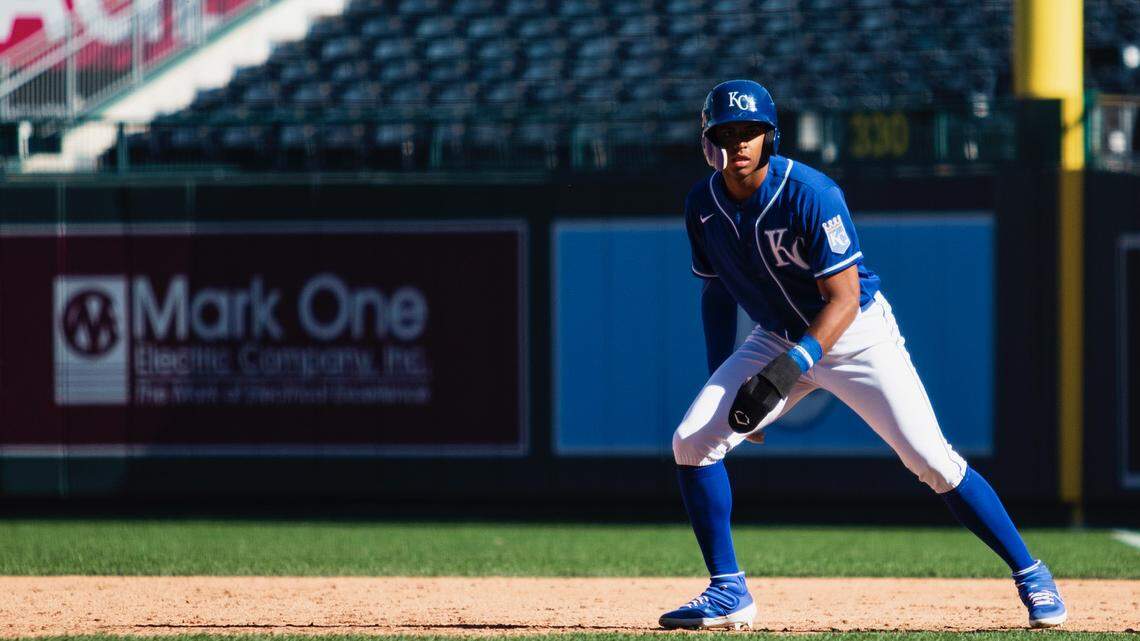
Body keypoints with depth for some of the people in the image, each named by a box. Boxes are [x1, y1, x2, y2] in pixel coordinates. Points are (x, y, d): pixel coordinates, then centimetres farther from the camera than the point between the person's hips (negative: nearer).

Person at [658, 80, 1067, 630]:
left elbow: (845, 299, -26)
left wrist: (787, 371, -36)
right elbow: (717, 290, 9)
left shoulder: (809, 194, -25)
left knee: (932, 460, -14)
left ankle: (1030, 575, -1)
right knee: (691, 441, -10)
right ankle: (728, 593, 1)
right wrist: (721, 385, 5)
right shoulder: (703, 204, -7)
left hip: (857, 335, -5)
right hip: (779, 336, 5)